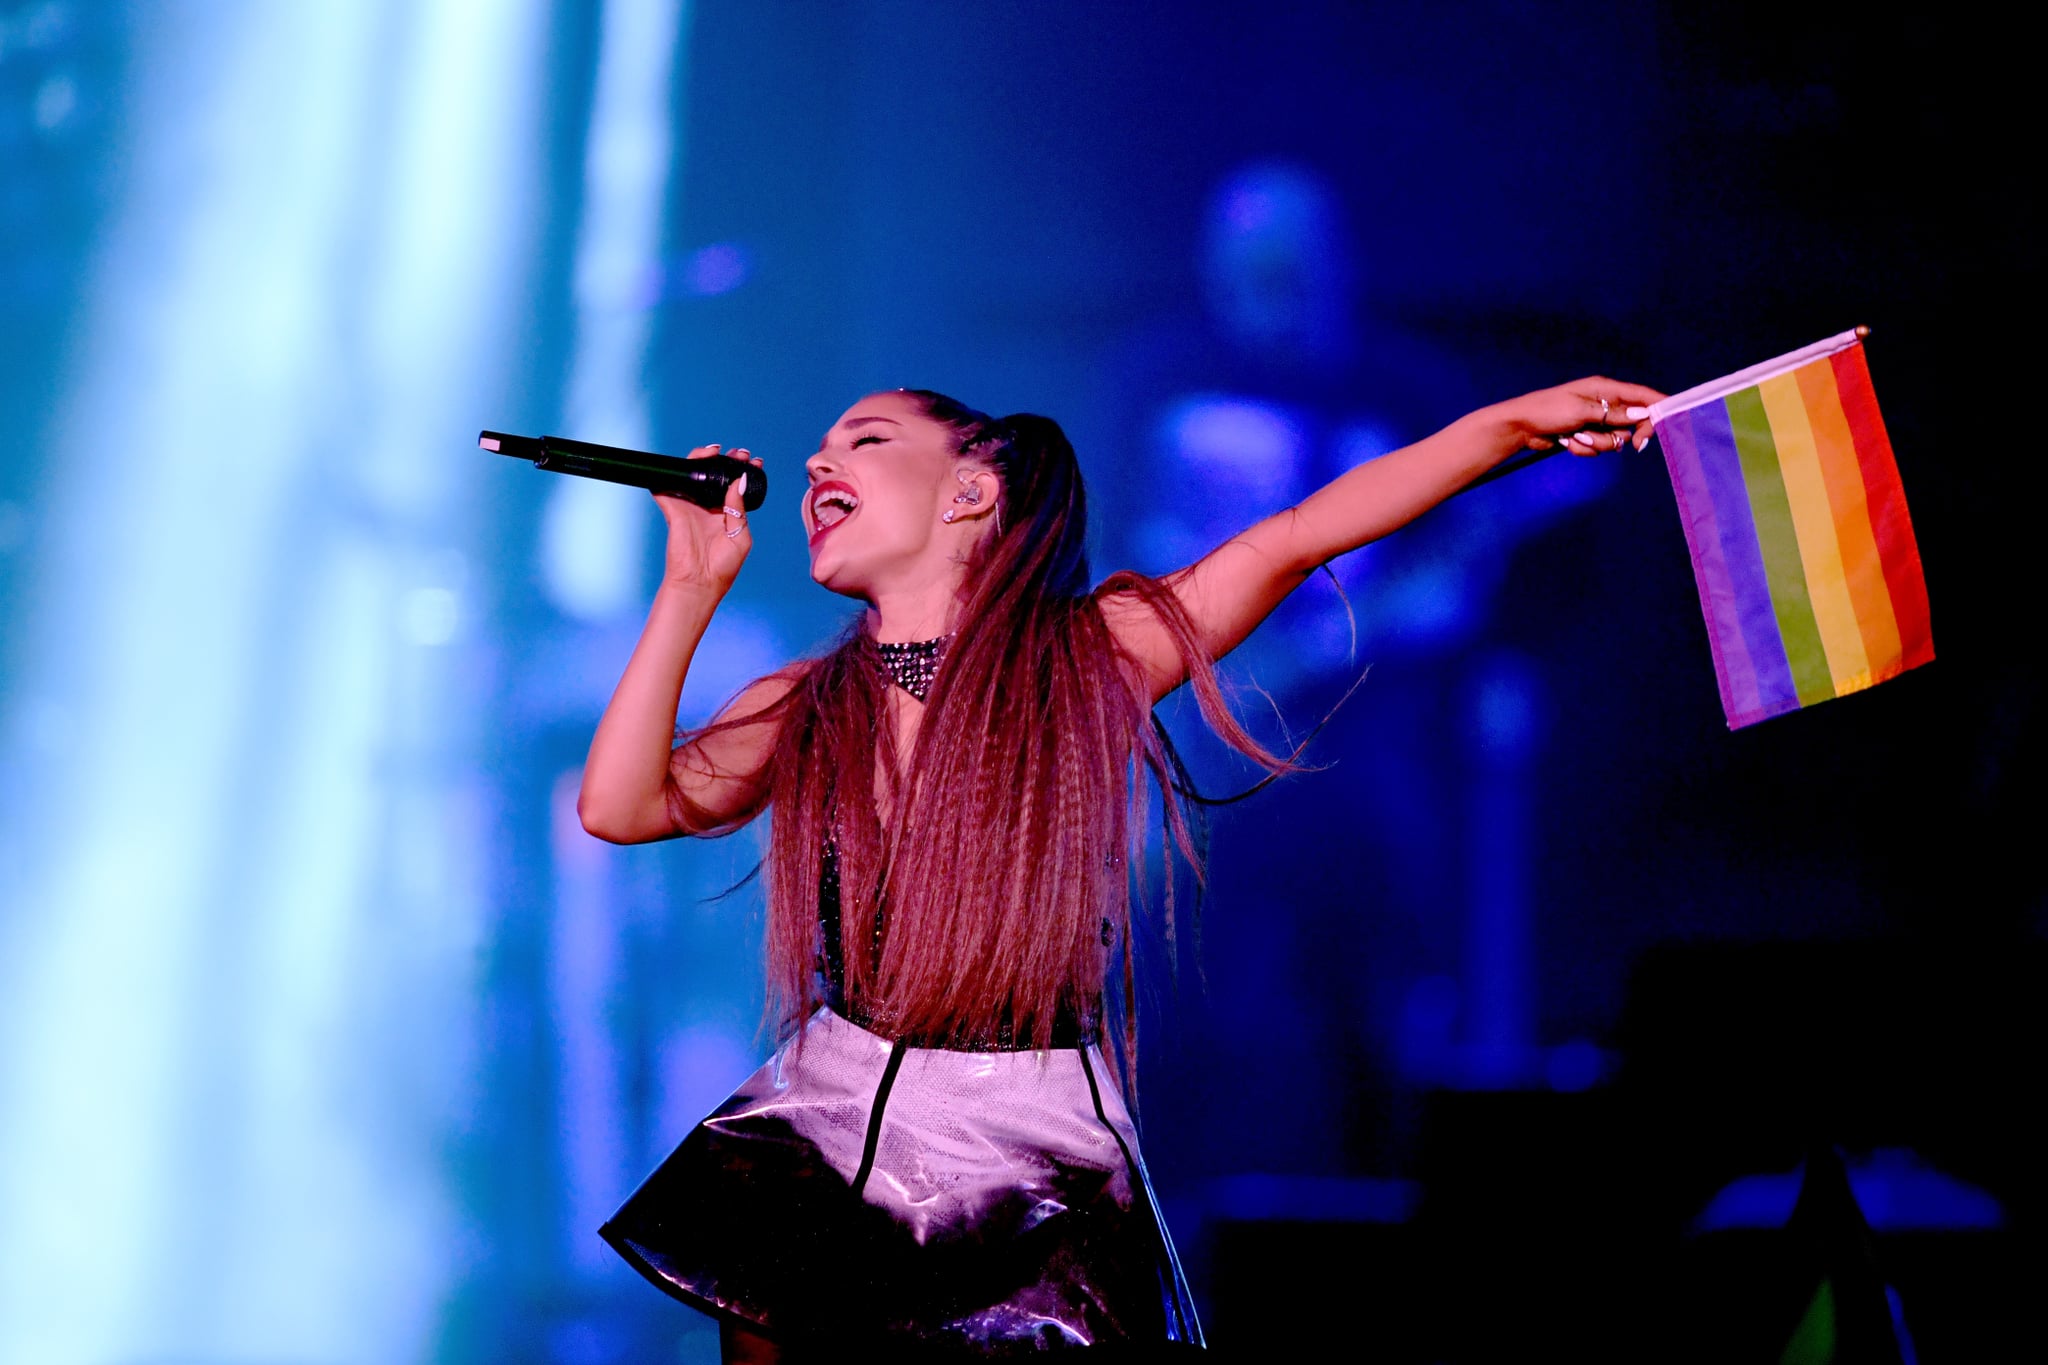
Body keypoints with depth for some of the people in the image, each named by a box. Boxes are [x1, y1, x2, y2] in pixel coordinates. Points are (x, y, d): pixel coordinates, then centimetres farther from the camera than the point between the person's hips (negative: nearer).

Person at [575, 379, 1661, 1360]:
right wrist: (693, 590, -5)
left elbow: (1293, 539, -9)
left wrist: (1516, 421, -16)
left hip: (1035, 1164, -2)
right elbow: (618, 806, -7)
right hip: (827, 1124, 3)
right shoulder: (800, 709, 5)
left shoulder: (1086, 659, -3)